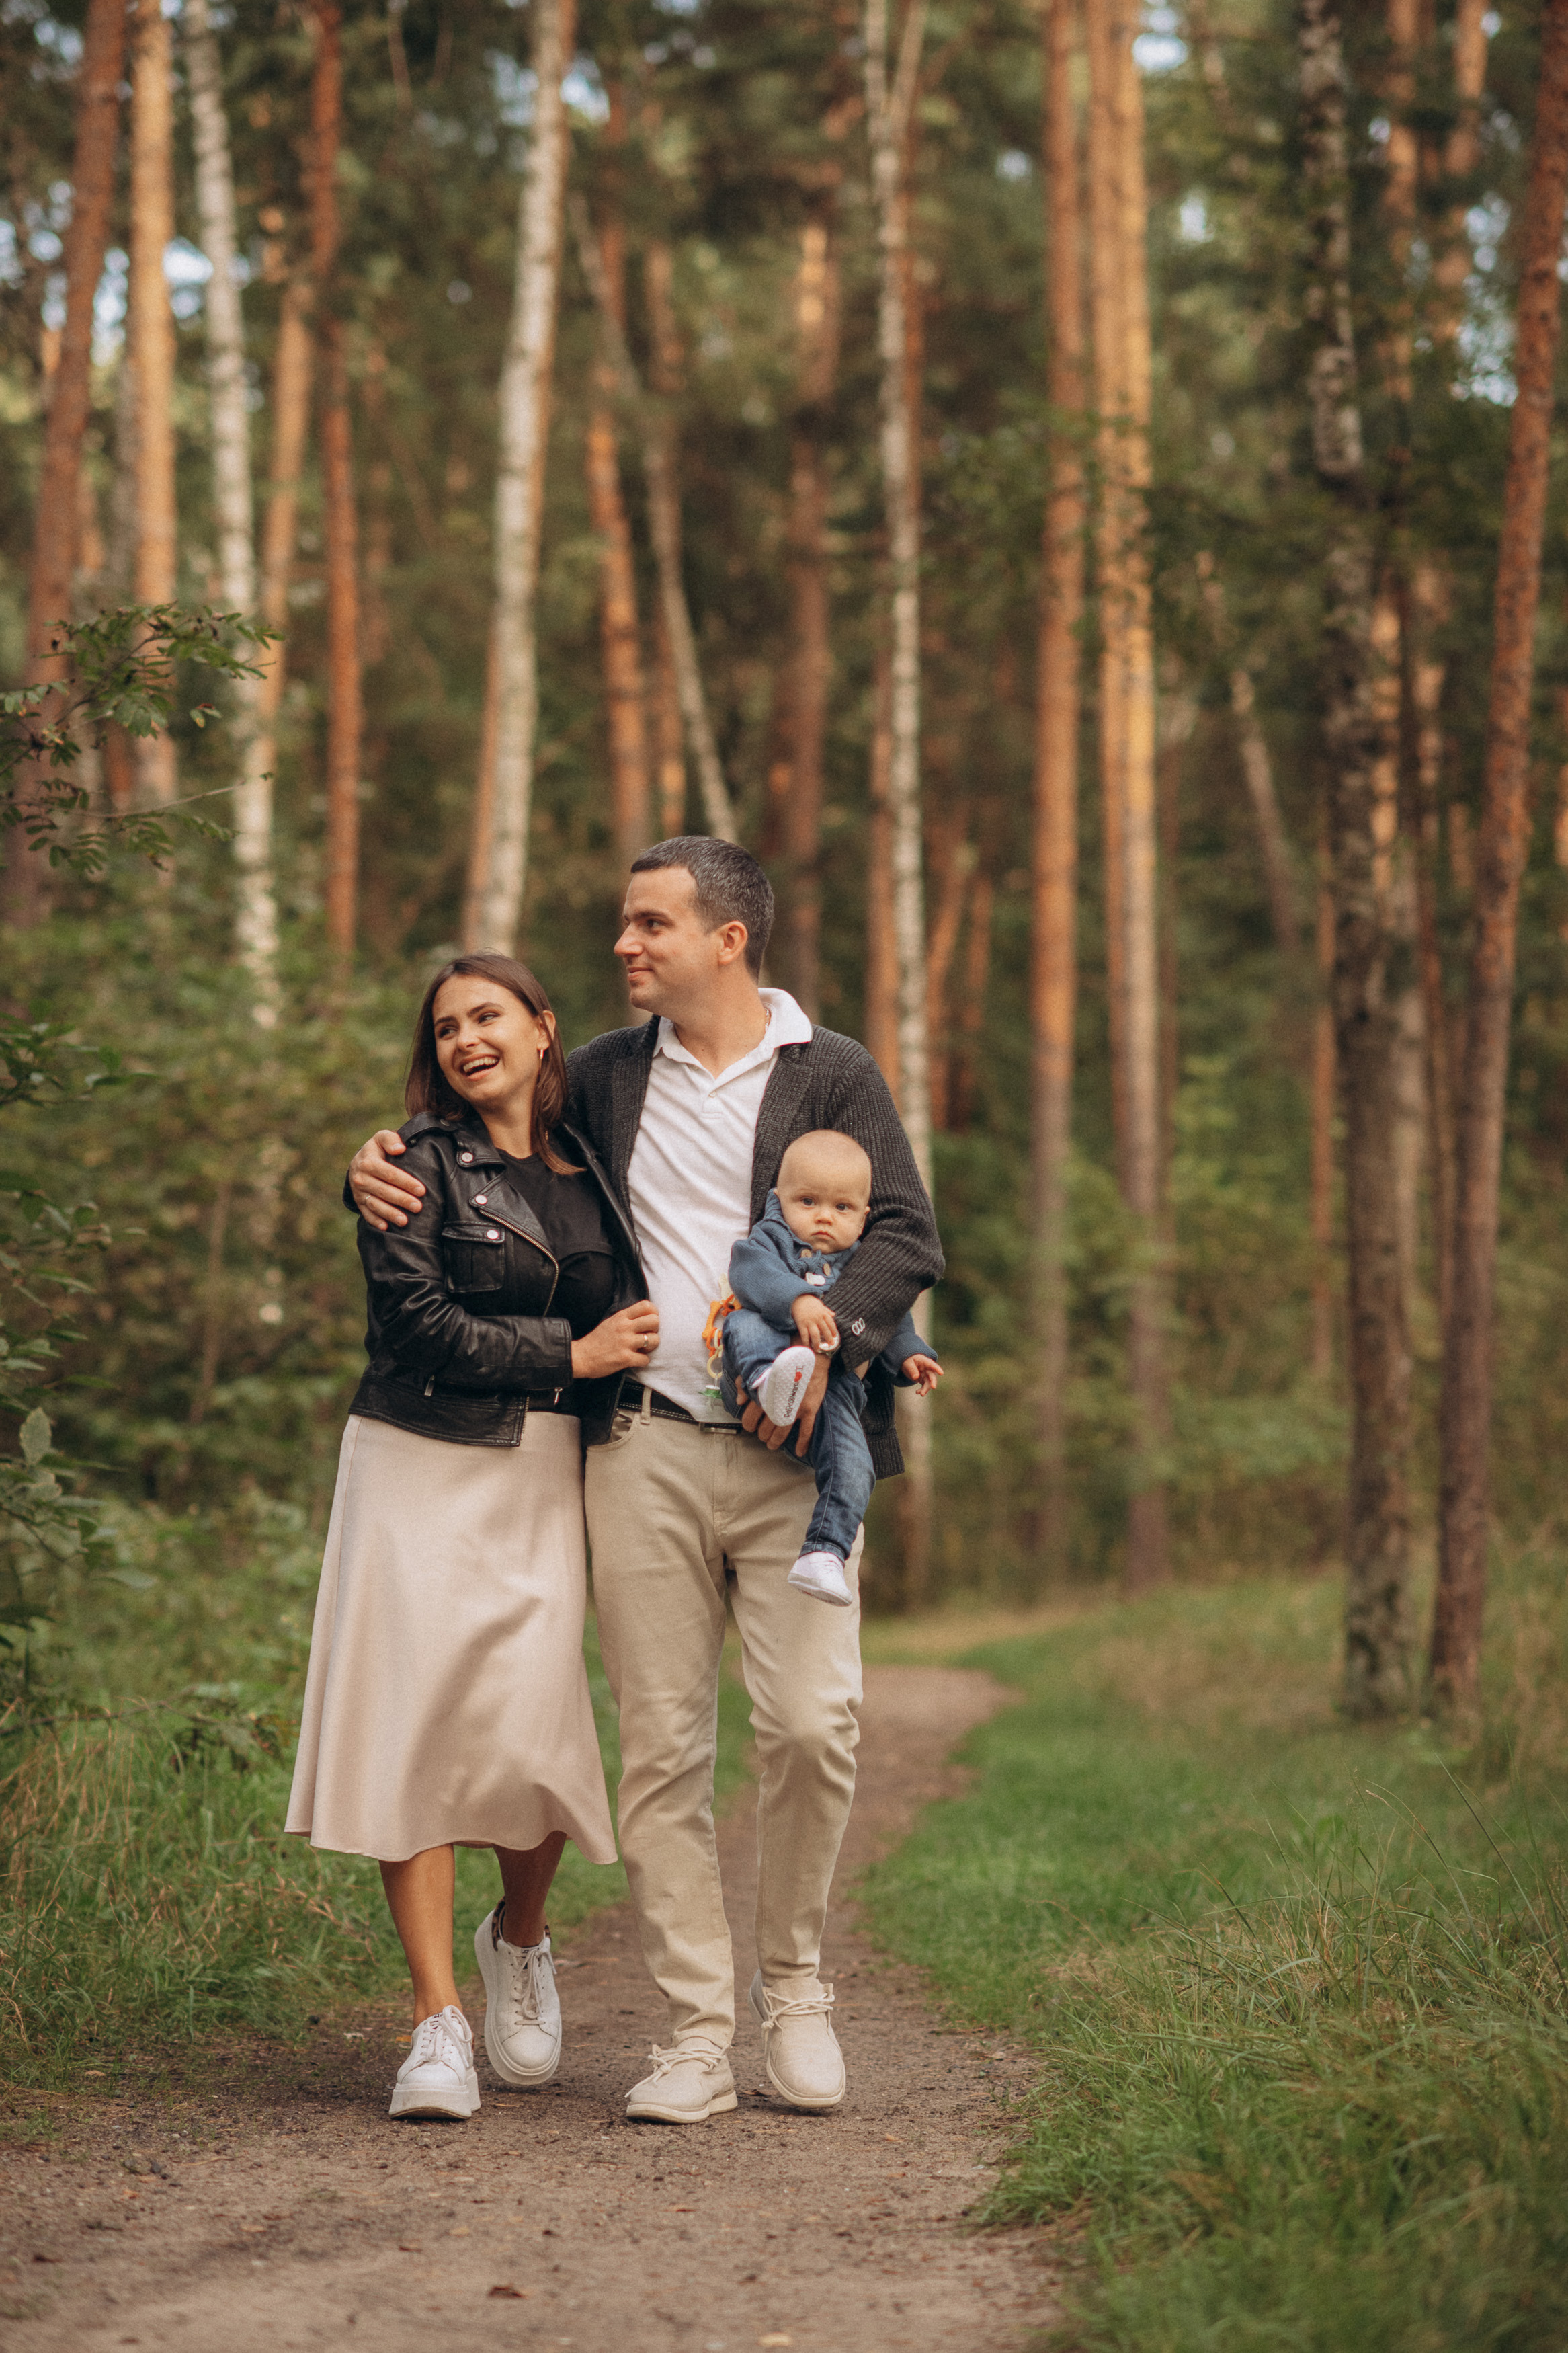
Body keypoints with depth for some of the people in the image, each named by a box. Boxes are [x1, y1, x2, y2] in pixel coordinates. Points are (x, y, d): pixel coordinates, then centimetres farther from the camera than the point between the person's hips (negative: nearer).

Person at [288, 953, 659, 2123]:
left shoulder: (588, 1168, 14)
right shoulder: (419, 1163, 0)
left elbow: (625, 1316, 25)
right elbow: (417, 1323, -10)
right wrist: (572, 1355, -8)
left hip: (547, 1479, 3)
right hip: (425, 1468, -3)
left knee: (535, 1738, -8)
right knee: (417, 1729, -9)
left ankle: (520, 1936, 24)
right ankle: (439, 2020, -4)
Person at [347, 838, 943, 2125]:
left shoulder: (833, 1074, 5)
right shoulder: (603, 1075, 14)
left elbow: (907, 1238, -3)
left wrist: (820, 1343, -19)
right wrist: (381, 1170, 5)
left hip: (791, 1451, -2)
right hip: (645, 1448, 3)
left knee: (812, 1724, -12)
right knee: (662, 1748, 0)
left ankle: (795, 1990, 11)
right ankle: (696, 2034, 6)